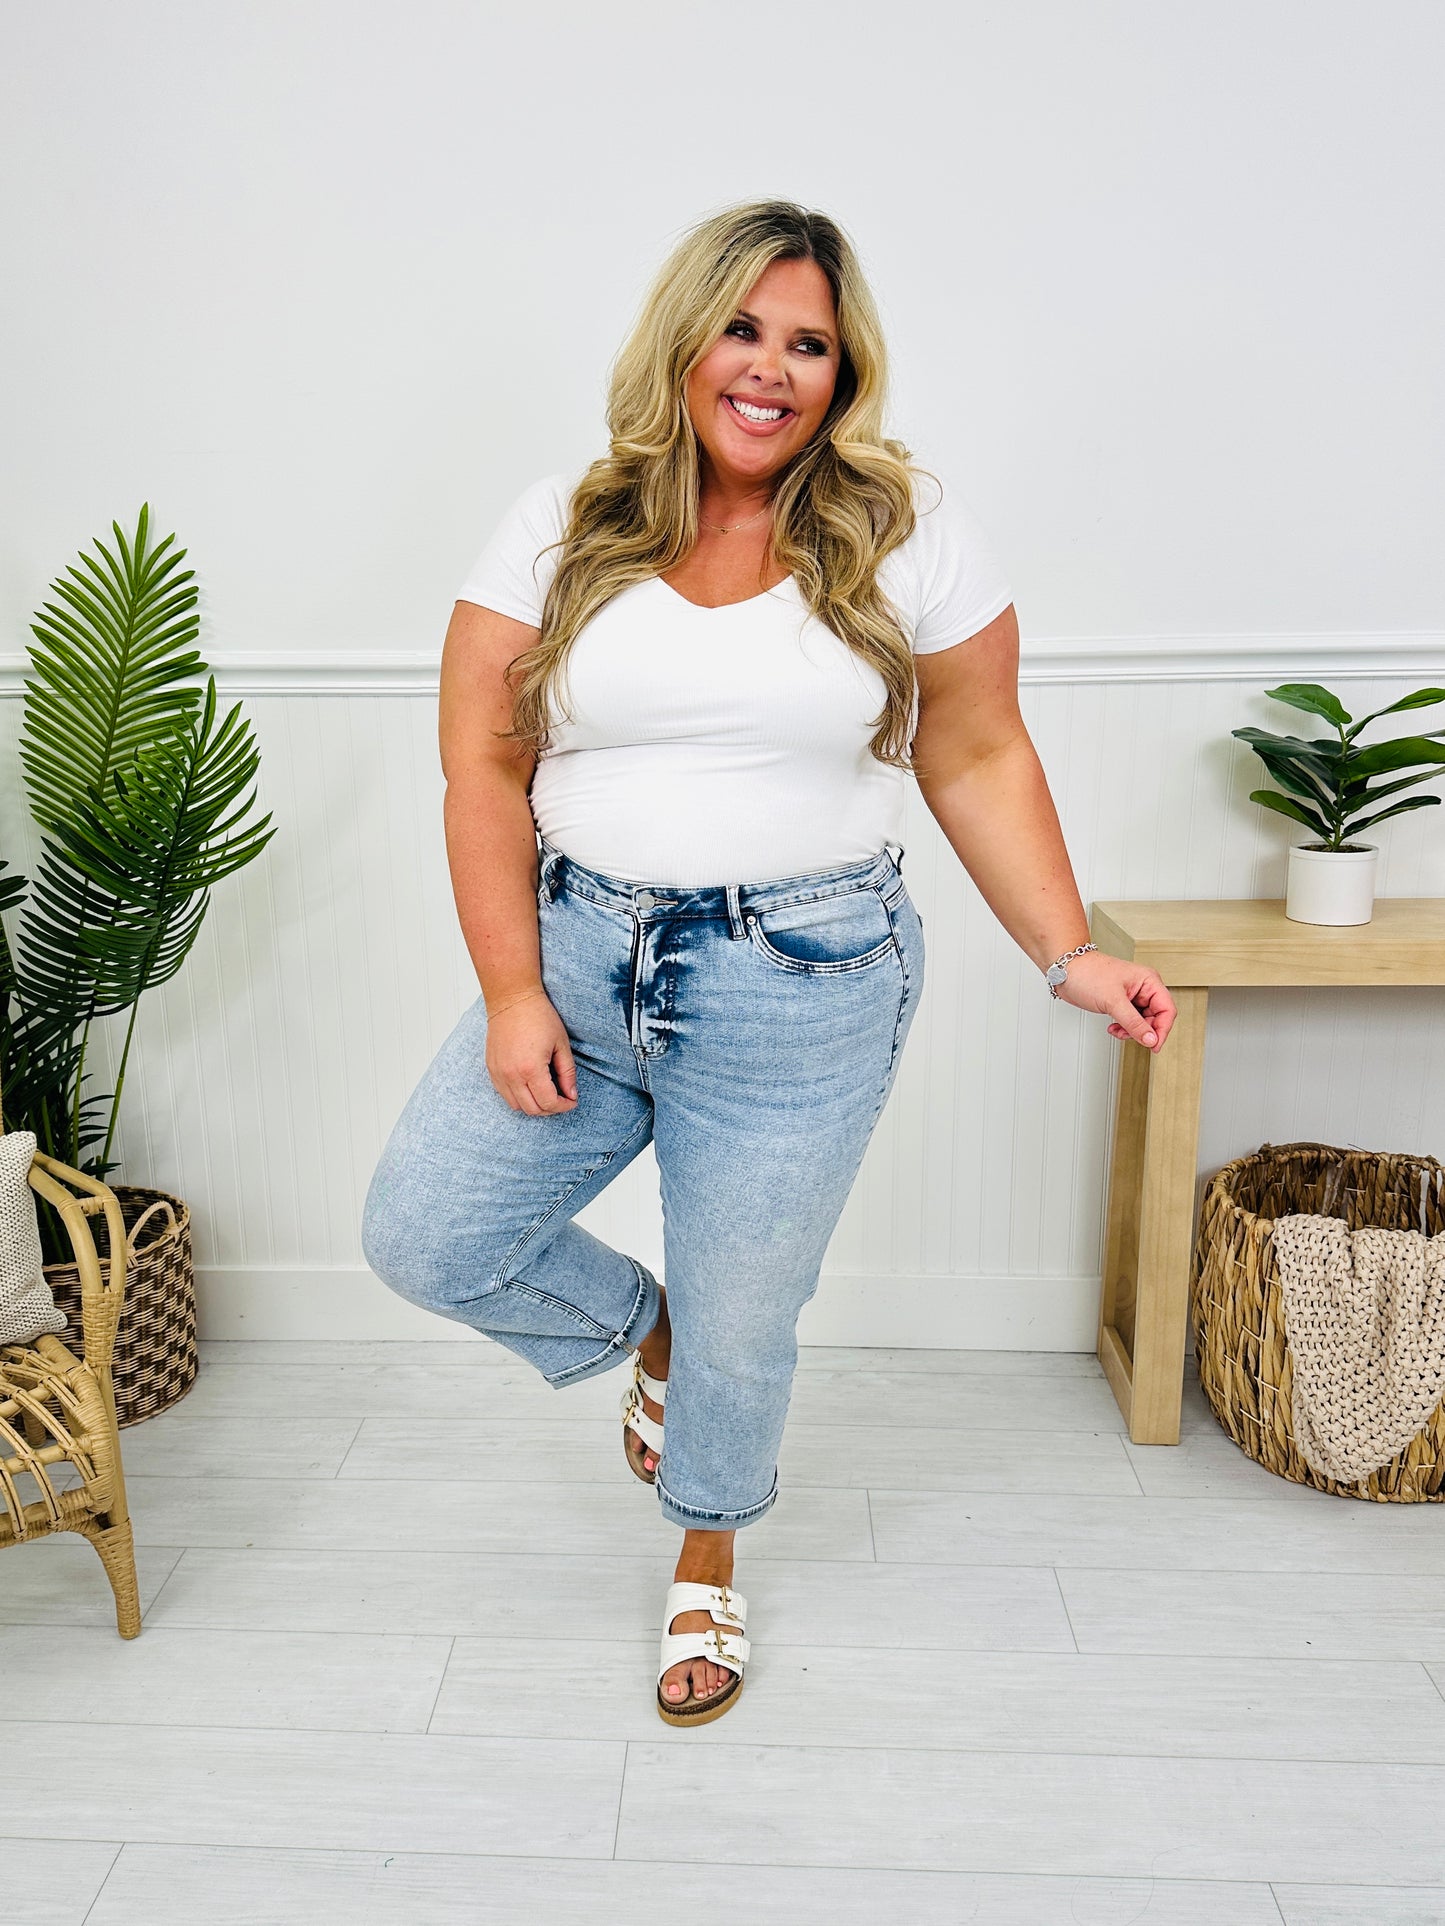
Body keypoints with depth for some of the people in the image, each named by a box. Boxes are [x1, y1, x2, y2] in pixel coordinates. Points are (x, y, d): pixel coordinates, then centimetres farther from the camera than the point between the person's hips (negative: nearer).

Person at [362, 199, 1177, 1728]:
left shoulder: (907, 532, -1)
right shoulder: (562, 530, 1)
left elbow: (979, 761, 3)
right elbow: (483, 765, -1)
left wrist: (1068, 957, -4)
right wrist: (512, 993, -7)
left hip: (803, 987, -2)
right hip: (580, 955, 3)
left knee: (739, 1322, 10)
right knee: (421, 1237, 2)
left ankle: (707, 1557, 44)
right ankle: (644, 1335, 34)